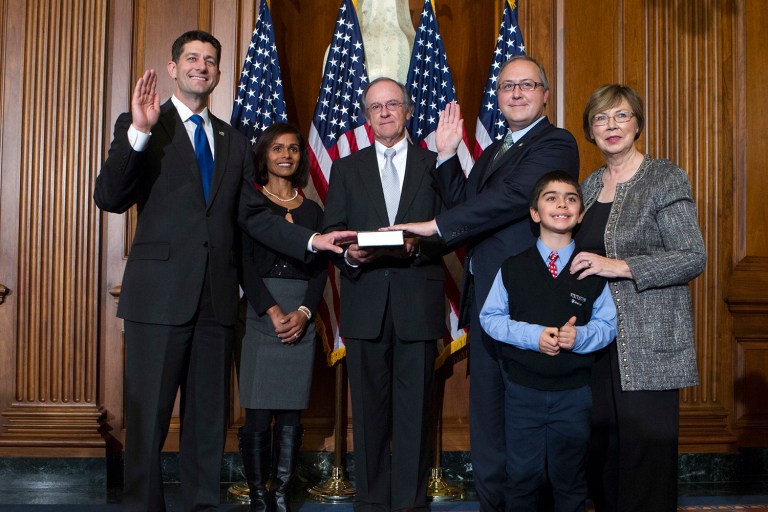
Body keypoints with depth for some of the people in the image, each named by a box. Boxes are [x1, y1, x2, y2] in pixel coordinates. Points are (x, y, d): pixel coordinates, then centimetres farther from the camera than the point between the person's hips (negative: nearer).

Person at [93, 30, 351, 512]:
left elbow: (254, 214, 14)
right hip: (160, 292, -4)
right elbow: (109, 198, -9)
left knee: (210, 418, 10)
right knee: (148, 418, 0)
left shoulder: (234, 141, 18)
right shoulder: (140, 126, 3)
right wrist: (139, 132, -22)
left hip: (216, 295, 5)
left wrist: (310, 239, 1)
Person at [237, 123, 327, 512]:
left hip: (301, 316, 3)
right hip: (259, 312, -3)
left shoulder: (312, 210, 16)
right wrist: (273, 311, -13)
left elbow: (320, 268, 9)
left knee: (291, 414, 2)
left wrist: (303, 313, -6)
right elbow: (244, 263, -3)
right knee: (258, 413, -5)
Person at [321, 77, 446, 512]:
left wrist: (418, 244, -15)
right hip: (366, 303, 1)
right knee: (369, 407, 5)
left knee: (414, 407, 0)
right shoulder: (347, 169, 15)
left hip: (418, 301, -1)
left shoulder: (434, 165, 11)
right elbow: (331, 233, 8)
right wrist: (349, 254, -13)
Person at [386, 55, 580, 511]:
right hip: (484, 302, 8)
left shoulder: (556, 143, -8)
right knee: (486, 418, 15)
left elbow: (512, 197, -21)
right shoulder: (491, 152, 20)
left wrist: (435, 225, -21)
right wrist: (447, 154, 2)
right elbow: (465, 208, 11)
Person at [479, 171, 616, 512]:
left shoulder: (592, 270, 0)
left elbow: (608, 324, 2)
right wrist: (531, 335, -15)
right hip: (523, 391, 0)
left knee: (570, 481, 12)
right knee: (522, 477, 9)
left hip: (574, 394, 0)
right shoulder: (513, 268, 0)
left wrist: (579, 336, -18)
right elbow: (490, 317, 0)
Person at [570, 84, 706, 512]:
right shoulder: (590, 186, 15)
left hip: (648, 345, -6)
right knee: (603, 452, 7)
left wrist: (620, 267, -18)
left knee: (646, 456, -4)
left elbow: (693, 258, -11)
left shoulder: (666, 179, -4)